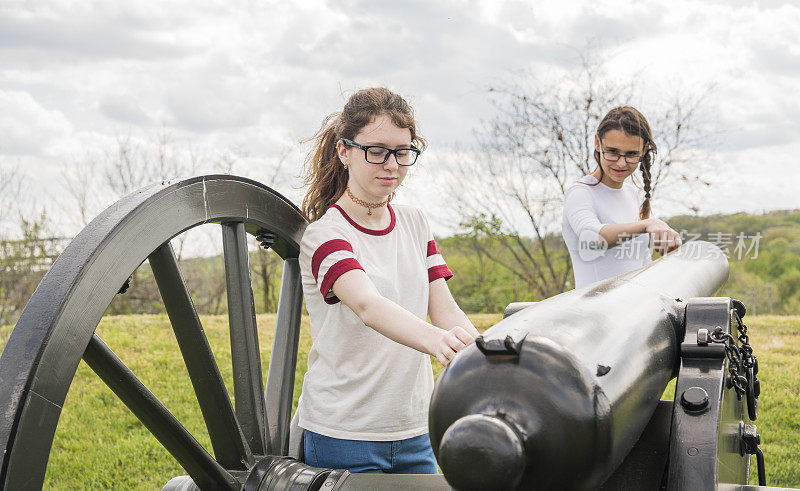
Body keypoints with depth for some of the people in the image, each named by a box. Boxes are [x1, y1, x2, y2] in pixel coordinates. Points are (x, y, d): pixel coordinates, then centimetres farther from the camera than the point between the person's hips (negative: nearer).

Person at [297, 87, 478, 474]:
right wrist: (436, 340, -51)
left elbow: (445, 309, -1)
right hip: (344, 435, -6)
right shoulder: (325, 235, -13)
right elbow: (368, 305, -32)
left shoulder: (414, 223, 7)